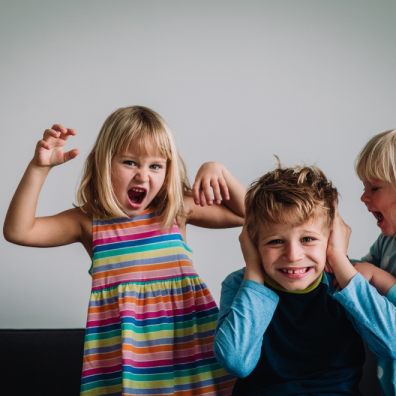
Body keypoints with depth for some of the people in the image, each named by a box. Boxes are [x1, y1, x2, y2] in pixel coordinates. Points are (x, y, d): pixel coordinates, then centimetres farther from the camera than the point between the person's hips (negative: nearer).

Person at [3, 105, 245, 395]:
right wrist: (39, 168, -17)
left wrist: (219, 172, -6)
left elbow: (245, 214, 10)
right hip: (123, 346, -1)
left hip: (186, 338, 1)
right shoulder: (89, 221, 0)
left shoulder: (178, 210, 4)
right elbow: (18, 231, -9)